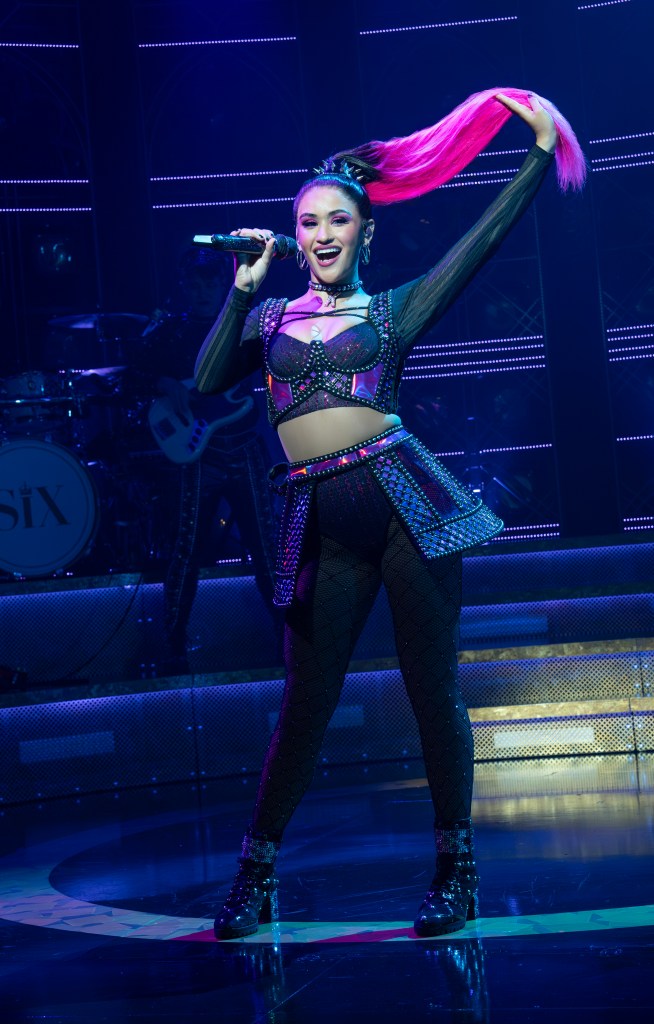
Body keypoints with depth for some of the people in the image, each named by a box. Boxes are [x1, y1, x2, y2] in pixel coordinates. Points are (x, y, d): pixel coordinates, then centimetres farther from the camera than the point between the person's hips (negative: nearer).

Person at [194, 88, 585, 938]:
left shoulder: (394, 311, 11)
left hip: (403, 499, -1)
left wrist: (541, 151, 3)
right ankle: (255, 875, 17)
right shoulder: (270, 316, 17)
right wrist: (242, 290, 1)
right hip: (322, 523, 1)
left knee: (434, 691, 1)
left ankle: (456, 867, 14)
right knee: (305, 706, 4)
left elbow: (484, 238, 5)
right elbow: (208, 381, 3)